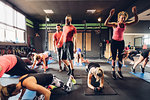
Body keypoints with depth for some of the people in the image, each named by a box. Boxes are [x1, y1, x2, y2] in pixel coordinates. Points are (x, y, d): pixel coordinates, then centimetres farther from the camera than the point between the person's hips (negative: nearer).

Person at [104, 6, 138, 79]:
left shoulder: (125, 24, 1)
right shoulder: (115, 24, -13)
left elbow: (136, 21, 3)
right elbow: (106, 24, -30)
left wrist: (134, 13, -12)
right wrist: (110, 15, -40)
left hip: (121, 42, 5)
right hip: (114, 42, -4)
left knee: (120, 57, 7)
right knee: (114, 57, 1)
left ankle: (119, 71, 19)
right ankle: (113, 72, 10)